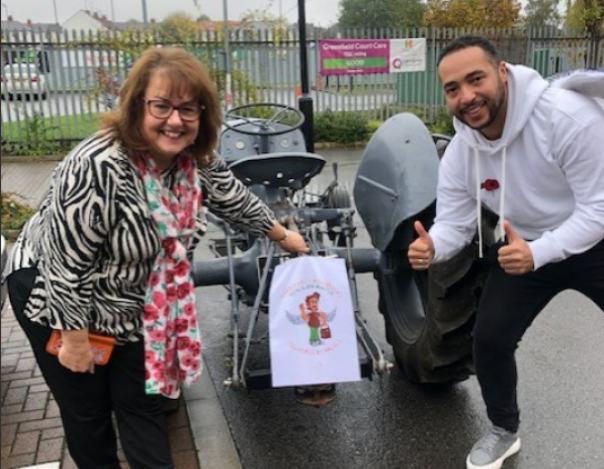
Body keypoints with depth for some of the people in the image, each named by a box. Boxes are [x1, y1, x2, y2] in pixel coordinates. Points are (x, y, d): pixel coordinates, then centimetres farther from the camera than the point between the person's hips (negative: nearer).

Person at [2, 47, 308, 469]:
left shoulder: (199, 160, -14)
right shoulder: (98, 168, -35)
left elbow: (236, 200, 6)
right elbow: (65, 267, -28)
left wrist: (283, 236, 16)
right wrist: (75, 338, -18)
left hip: (134, 304, 6)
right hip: (57, 298, -5)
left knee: (142, 403, 13)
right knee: (87, 409, 12)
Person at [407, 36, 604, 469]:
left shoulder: (569, 116, -31)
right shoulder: (459, 153, -14)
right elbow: (454, 223, -10)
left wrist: (538, 253, -42)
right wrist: (431, 247, -34)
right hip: (522, 246, 4)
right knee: (490, 339, -1)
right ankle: (504, 431, 25)